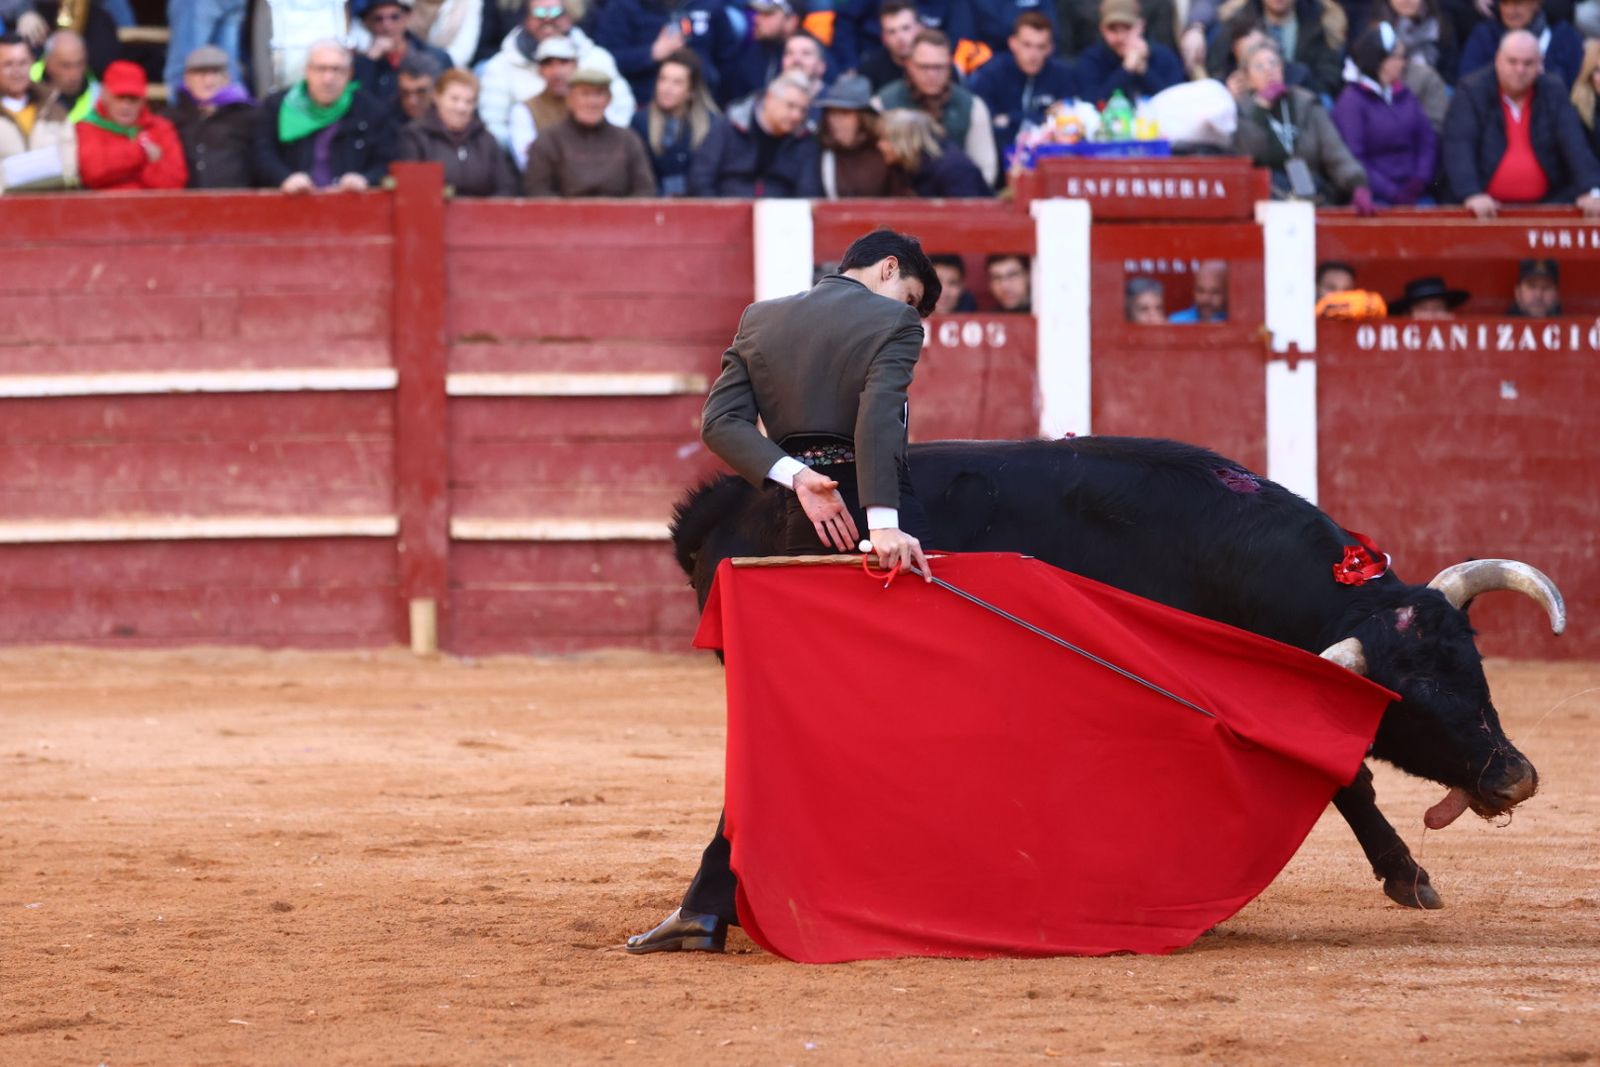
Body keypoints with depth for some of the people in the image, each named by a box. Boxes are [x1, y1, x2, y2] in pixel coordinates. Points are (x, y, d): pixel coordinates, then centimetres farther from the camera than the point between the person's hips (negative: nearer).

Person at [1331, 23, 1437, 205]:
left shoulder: (1404, 95, 18)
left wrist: (1420, 181, -4)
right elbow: (1352, 159, -10)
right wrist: (1392, 194, -15)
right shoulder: (1351, 101, -2)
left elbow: (1428, 141, 14)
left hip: (1413, 196, 5)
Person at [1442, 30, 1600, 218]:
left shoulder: (1553, 92, 8)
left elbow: (1575, 144, -2)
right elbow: (1458, 147, -10)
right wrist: (1472, 194, -26)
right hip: (1487, 206, -3)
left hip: (1545, 203, 3)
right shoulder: (1471, 91, 0)